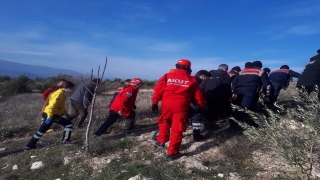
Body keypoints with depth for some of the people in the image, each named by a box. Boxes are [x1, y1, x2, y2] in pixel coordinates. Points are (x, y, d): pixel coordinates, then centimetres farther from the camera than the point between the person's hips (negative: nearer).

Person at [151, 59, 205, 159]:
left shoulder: (167, 76, 10)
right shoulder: (191, 79, 8)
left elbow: (158, 90, 4)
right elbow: (198, 94, 10)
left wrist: (155, 102, 8)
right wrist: (201, 106, 22)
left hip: (167, 103, 2)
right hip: (181, 105, -2)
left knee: (164, 122, 28)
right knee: (177, 128, 5)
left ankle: (161, 141, 28)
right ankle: (172, 151, 9)